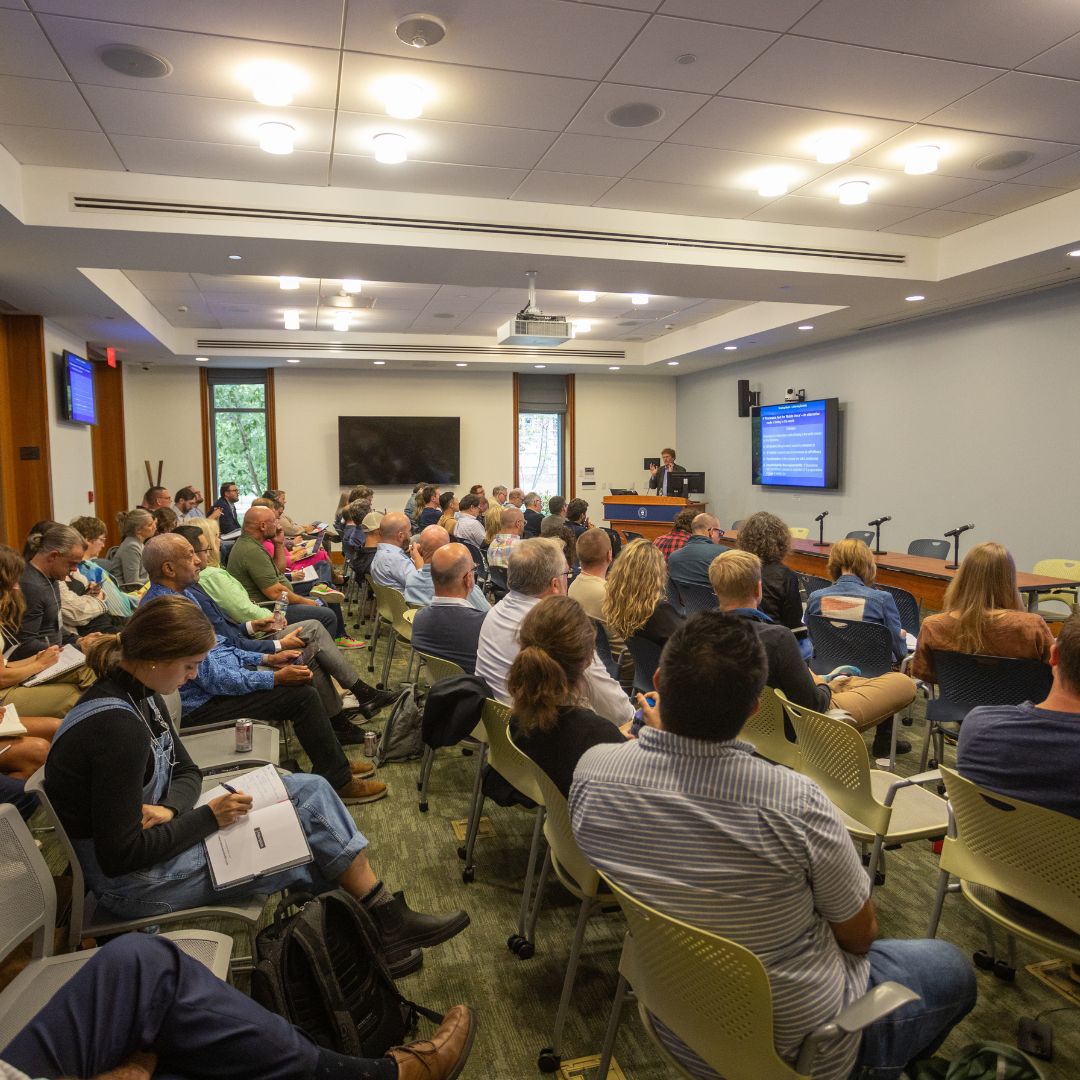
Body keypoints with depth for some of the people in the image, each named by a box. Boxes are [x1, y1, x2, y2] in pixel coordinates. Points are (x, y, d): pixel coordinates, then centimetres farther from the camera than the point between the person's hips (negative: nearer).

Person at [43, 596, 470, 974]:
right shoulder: (118, 726, -29)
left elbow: (186, 771, 9)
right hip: (132, 883, -9)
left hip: (152, 836, 9)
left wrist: (168, 809, -13)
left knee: (309, 791, 0)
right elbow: (119, 855, -27)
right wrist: (209, 817, -19)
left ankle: (388, 916, 6)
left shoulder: (139, 693, 0)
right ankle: (389, 924, 16)